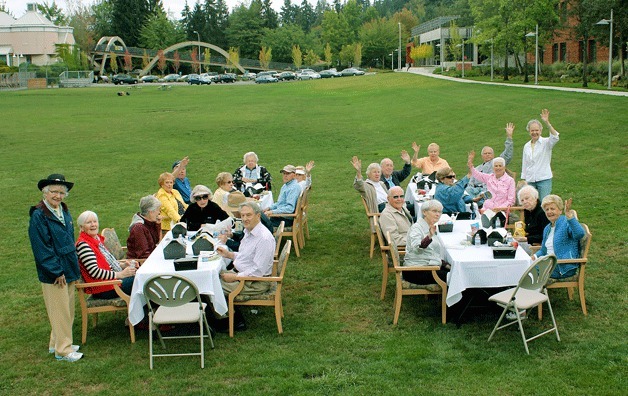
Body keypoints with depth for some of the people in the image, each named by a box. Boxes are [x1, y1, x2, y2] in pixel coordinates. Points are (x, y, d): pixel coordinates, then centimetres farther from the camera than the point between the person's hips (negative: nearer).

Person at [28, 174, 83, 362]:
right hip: (53, 274, -8)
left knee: (67, 310, 16)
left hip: (68, 271, 8)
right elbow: (42, 249, -18)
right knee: (60, 311, 0)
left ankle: (57, 343, 30)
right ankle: (62, 350, 11)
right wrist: (57, 272, -17)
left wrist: (75, 267, 13)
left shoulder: (64, 212, 10)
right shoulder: (38, 216, -15)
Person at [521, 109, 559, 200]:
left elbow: (555, 137, -25)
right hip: (530, 181, 4)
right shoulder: (526, 146, 12)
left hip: (544, 179, -4)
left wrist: (547, 122, -35)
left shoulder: (546, 143, -2)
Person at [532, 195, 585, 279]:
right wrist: (535, 256, 3)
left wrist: (569, 216, -40)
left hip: (565, 267, -8)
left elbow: (580, 234, -29)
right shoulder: (547, 228, 18)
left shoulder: (566, 223, -7)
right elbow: (543, 250, 25)